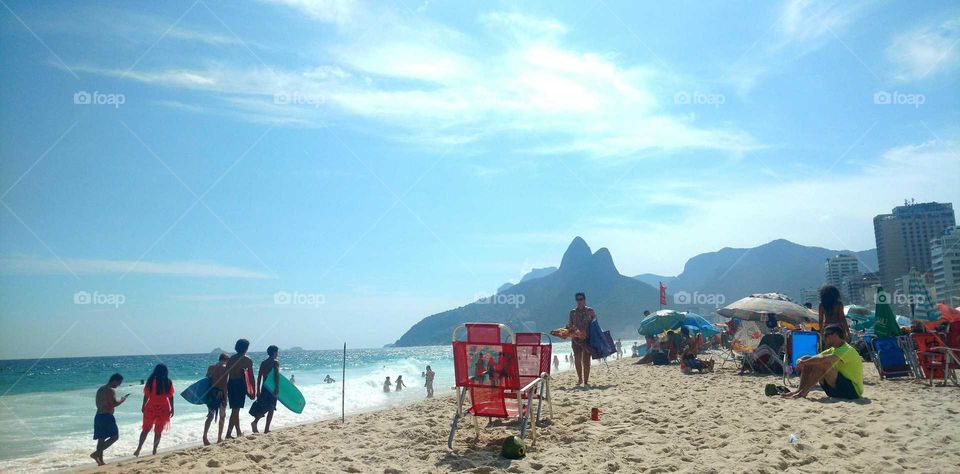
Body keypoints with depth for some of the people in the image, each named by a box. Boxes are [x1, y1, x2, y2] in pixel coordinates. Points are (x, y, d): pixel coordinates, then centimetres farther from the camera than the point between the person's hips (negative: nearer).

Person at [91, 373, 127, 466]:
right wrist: (122, 400, -4)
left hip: (98, 416, 9)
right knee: (115, 436, -4)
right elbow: (114, 404, -21)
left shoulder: (100, 389, 17)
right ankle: (96, 453, -12)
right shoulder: (111, 390, -13)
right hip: (107, 416, -9)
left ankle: (100, 460, 13)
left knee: (101, 439, 12)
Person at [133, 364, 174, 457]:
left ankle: (139, 449, 0)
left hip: (151, 407, 0)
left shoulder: (151, 380, -5)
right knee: (158, 431, 10)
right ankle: (154, 450, 10)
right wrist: (172, 409, 2)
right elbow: (170, 397, -4)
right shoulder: (168, 382, -5)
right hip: (163, 409, 0)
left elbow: (146, 395, -4)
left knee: (146, 429, 12)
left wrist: (143, 406, 7)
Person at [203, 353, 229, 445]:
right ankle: (219, 438, 8)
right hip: (220, 393, -4)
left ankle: (205, 435, -5)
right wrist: (225, 396, -11)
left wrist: (208, 394, 16)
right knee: (222, 416, 8)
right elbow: (225, 383, -12)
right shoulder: (225, 368, -5)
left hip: (211, 393, 4)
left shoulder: (210, 368, 10)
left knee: (210, 416, 11)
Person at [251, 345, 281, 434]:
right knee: (271, 409, 2)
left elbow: (259, 377, 12)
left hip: (264, 387, 6)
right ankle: (266, 429, 2)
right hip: (272, 388, -5)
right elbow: (276, 375, -19)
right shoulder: (275, 362, -5)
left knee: (263, 407, 12)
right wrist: (277, 387, -23)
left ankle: (255, 422, -12)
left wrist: (258, 390, 15)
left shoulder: (263, 363, 12)